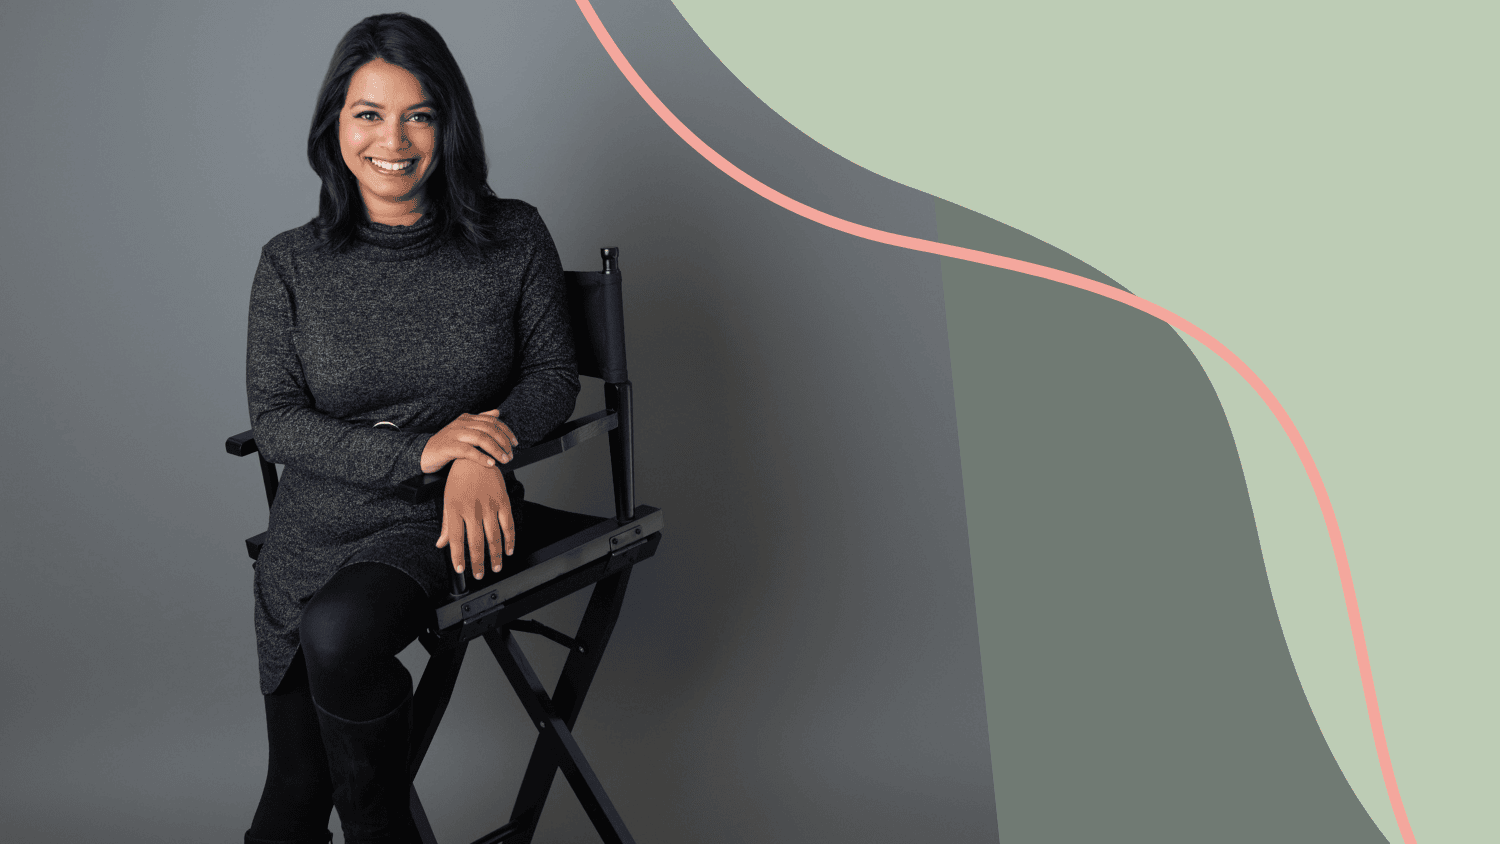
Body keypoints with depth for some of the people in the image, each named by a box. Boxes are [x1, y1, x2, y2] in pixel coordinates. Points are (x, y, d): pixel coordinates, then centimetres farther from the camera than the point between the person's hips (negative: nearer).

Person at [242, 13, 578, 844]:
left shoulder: (514, 239, -3)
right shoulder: (291, 264, -1)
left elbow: (553, 373, 2)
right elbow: (273, 417, -4)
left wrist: (481, 453, -20)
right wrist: (418, 450, -19)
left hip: (448, 524, -2)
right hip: (315, 533, 3)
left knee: (339, 634, -32)